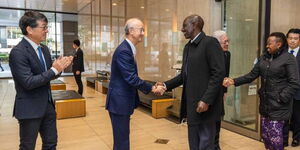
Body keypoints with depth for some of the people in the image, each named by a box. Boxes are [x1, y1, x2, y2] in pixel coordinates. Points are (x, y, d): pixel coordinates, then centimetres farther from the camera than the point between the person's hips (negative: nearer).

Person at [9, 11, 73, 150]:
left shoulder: (44, 49, 7)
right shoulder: (18, 52, -18)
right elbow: (28, 82, -24)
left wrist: (59, 67, -8)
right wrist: (54, 70, -22)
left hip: (48, 105, 7)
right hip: (30, 109, -7)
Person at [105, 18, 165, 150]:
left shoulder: (128, 49, 10)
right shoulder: (123, 50, -21)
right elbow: (131, 78, -24)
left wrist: (149, 87, 10)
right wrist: (152, 88, -13)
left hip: (123, 100, 10)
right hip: (119, 101, -10)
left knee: (123, 138, 20)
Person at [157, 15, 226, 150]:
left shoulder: (210, 43, -9)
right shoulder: (187, 47, 16)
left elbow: (218, 73, -17)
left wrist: (206, 100, -22)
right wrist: (166, 85, 7)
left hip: (204, 104, -8)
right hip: (191, 104, 8)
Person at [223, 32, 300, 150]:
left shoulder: (289, 59, -9)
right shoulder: (263, 57, 8)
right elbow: (252, 75, 5)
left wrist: (280, 98, -17)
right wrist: (234, 81, -6)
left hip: (279, 105, -6)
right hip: (265, 102, 6)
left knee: (274, 134, -2)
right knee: (265, 132, 14)